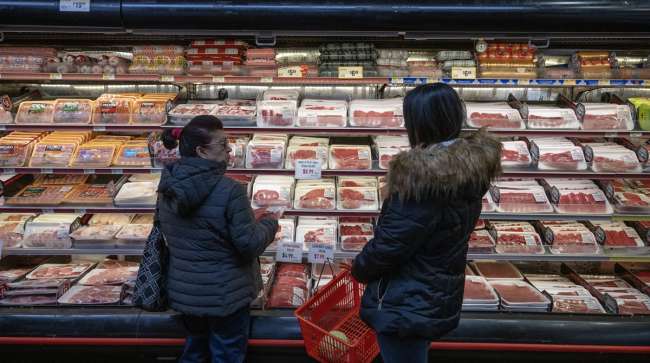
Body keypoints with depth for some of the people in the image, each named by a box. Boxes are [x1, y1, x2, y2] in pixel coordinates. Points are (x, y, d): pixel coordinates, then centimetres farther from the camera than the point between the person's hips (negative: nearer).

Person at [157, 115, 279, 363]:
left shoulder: (168, 187, -3)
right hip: (224, 294, -6)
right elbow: (250, 245, -21)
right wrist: (269, 223, -1)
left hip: (183, 291, 6)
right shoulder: (229, 190, -24)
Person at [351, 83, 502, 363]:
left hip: (406, 305, -8)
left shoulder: (423, 176, -29)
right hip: (440, 298, 8)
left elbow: (389, 244, -23)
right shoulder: (471, 166, -2)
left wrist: (359, 269, -4)